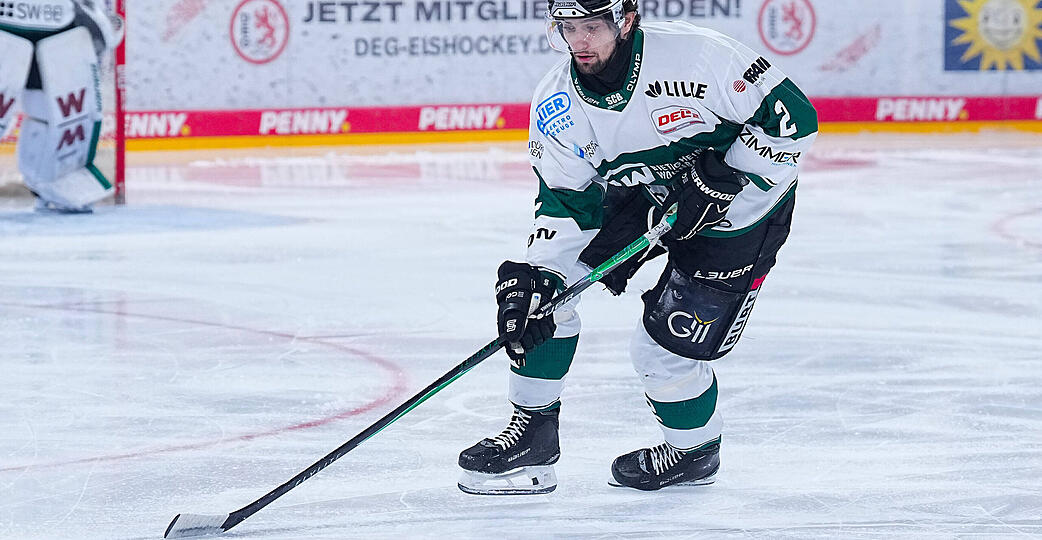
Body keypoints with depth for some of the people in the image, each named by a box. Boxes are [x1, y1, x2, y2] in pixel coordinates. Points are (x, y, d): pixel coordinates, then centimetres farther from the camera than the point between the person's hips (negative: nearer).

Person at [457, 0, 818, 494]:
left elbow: (793, 118, -25)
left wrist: (720, 179, -28)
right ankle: (533, 430, 7)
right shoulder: (557, 102, -15)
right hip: (643, 198, 6)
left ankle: (695, 449, 21)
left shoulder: (694, 55, -32)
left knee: (664, 349, -10)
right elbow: (565, 204, -10)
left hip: (738, 210, -6)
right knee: (529, 286, -7)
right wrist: (536, 279, -24)